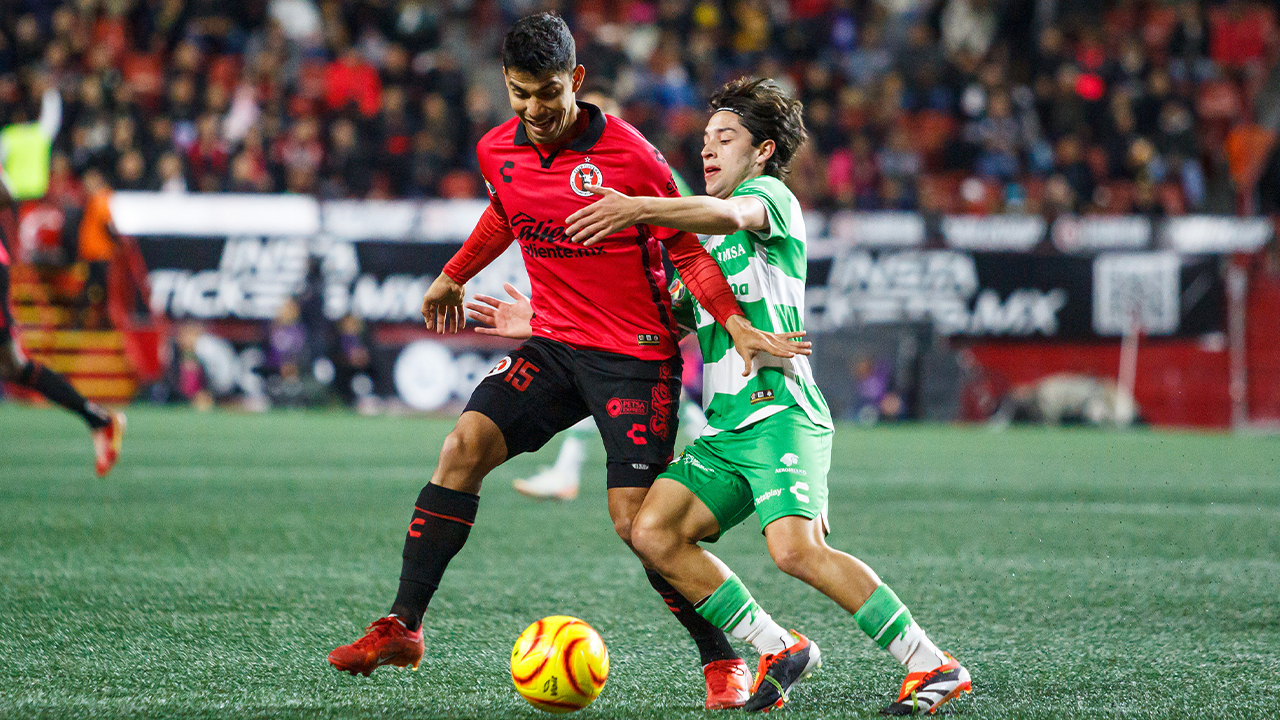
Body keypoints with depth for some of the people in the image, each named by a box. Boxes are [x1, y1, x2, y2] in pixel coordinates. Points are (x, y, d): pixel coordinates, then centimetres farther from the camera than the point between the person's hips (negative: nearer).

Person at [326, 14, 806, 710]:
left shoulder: (629, 156, -16)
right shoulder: (497, 151, 0)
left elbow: (684, 247, -6)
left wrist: (738, 325, -15)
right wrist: (453, 275, 34)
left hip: (636, 355, -5)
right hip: (552, 343, 5)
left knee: (636, 522, -10)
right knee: (463, 448, -13)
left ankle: (721, 661, 6)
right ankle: (403, 627, -6)